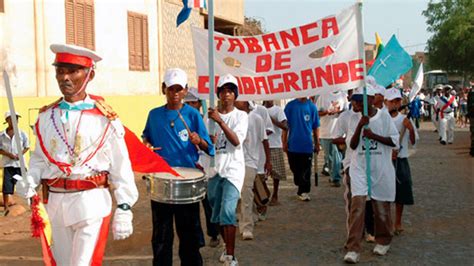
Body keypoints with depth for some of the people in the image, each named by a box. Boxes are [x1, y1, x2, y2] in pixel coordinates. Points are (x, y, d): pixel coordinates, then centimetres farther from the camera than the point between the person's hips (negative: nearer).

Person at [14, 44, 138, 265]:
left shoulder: (105, 118, -6)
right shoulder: (46, 117, 6)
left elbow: (121, 166, -4)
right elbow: (39, 159, 15)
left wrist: (123, 209, -7)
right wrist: (30, 180, -6)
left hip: (92, 203, -4)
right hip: (55, 203, 5)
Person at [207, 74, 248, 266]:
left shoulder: (241, 116, -2)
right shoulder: (211, 115, 8)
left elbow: (237, 141, -17)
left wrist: (220, 121, -28)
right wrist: (208, 140, -13)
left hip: (233, 169, -4)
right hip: (214, 169, 4)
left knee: (227, 212, -17)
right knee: (218, 214, 12)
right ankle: (227, 247, 32)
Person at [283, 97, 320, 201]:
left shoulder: (312, 106, 1)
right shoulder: (290, 106, -1)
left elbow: (316, 127, 6)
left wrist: (317, 143, 7)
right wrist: (284, 142, -1)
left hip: (307, 145, 0)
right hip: (293, 145, 0)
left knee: (306, 170, 0)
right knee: (295, 169, 10)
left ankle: (303, 191, 9)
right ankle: (303, 190, 26)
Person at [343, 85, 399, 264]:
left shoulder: (384, 116, 0)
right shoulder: (355, 118, 3)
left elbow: (394, 140, -2)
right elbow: (352, 145, -4)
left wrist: (374, 135, -14)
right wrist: (360, 126, -17)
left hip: (381, 169, 0)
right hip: (359, 168, 0)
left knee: (381, 206, 9)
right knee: (357, 205, -12)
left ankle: (383, 241, 31)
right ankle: (353, 249, -11)